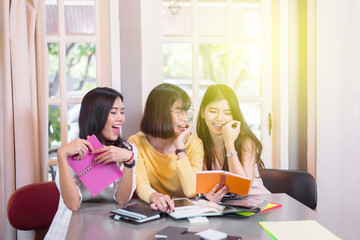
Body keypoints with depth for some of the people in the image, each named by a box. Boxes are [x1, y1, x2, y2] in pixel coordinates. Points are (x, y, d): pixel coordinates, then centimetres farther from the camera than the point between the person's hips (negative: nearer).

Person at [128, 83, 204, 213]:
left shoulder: (194, 143, -3)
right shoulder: (136, 143, -5)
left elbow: (191, 191, -14)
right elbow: (141, 186, -16)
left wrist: (180, 147, -16)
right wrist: (155, 197, -37)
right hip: (150, 211, 0)